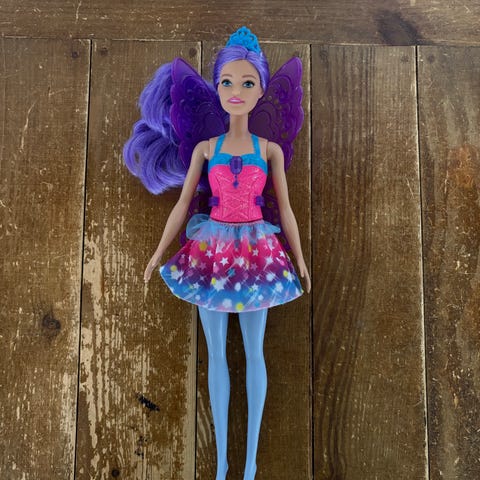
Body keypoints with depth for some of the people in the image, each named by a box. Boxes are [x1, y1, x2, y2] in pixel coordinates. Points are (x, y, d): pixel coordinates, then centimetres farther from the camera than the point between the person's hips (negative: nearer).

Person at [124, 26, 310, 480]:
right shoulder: (205, 148, 2)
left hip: (256, 252, 0)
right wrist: (158, 253, 8)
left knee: (254, 352, 7)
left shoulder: (270, 149, 1)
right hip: (212, 251, 1)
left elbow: (284, 209, 5)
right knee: (216, 353, 8)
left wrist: (299, 258, 8)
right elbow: (182, 205, 6)